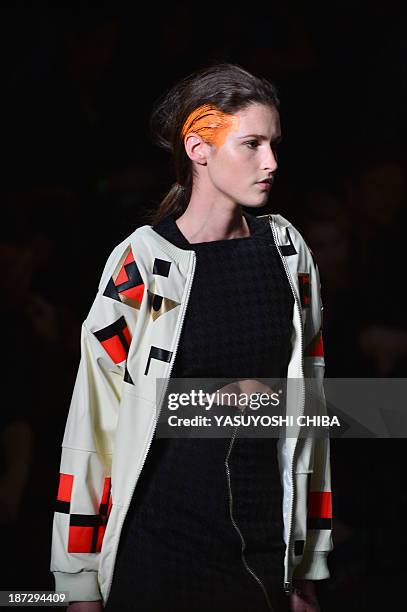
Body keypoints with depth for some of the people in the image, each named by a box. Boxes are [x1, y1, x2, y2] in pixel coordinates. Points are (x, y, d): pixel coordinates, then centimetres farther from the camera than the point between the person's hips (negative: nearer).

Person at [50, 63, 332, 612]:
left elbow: (307, 409, 9)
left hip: (269, 546, 4)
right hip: (159, 544, -3)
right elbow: (92, 422, -5)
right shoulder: (140, 264, -7)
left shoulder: (290, 252, 4)